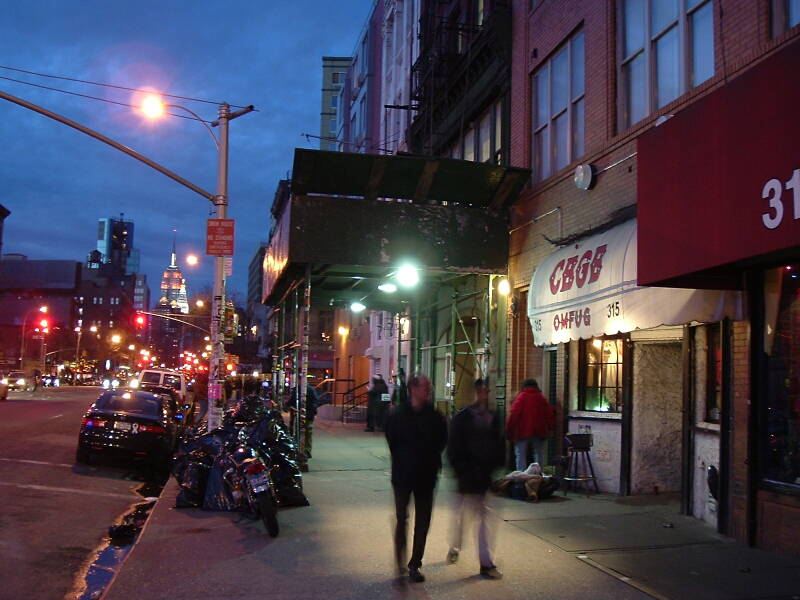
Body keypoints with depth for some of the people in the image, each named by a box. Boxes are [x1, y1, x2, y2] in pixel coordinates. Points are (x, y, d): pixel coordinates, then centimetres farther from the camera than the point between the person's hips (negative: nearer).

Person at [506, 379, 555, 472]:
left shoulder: (520, 397, -3)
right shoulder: (541, 398, 8)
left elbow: (513, 415, -12)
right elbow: (550, 415, 6)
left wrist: (509, 431, -7)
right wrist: (548, 429, 16)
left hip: (522, 432, -3)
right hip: (539, 432, 3)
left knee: (520, 455, 1)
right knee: (539, 455, 14)